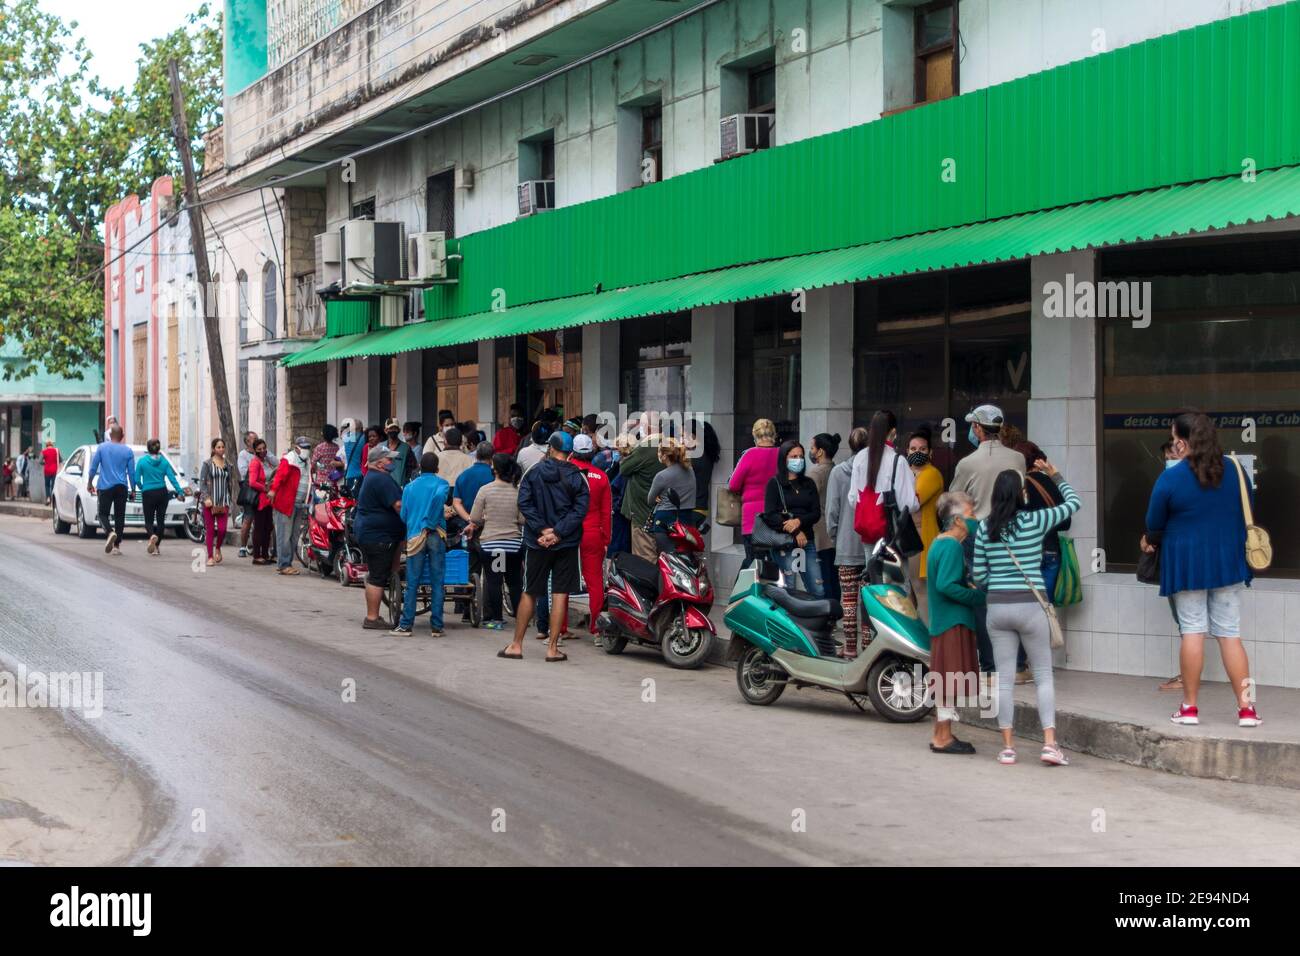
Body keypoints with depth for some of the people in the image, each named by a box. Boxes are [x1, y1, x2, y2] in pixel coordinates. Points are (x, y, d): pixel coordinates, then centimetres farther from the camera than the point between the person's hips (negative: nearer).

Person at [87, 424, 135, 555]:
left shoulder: (101, 447, 0)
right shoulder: (128, 451, 2)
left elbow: (93, 467, 0)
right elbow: (131, 472, 4)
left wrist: (89, 483, 11)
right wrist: (133, 489, 13)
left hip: (105, 487, -1)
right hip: (121, 487, 1)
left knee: (103, 514, 4)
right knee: (119, 516, 6)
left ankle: (110, 532, -26)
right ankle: (116, 546, 2)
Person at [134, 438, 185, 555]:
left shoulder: (142, 461, -4)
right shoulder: (164, 462, 1)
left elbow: (137, 480, -3)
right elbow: (172, 478, -5)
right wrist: (180, 492, -3)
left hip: (148, 494, -2)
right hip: (162, 493, 2)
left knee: (149, 520, 3)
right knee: (160, 520, 9)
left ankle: (153, 535, -28)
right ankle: (156, 546, 10)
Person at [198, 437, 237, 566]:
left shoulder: (228, 465, 11)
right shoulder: (207, 464, 0)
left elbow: (231, 484, 15)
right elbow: (202, 482, -4)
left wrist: (231, 501, 11)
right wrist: (206, 498, -15)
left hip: (223, 502, 3)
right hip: (210, 502, -3)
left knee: (222, 529, -8)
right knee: (210, 530, -1)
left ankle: (218, 548, 21)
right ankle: (210, 557, 6)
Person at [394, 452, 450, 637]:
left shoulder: (409, 487, 14)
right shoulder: (441, 483, 4)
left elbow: (403, 515, 10)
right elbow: (440, 495, -19)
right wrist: (430, 522, -11)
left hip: (414, 537, 2)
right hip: (435, 535, -2)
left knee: (412, 583, 3)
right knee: (437, 583, 2)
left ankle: (406, 625, 0)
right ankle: (436, 627, 0)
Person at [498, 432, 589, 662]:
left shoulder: (534, 472, -1)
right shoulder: (577, 478, -3)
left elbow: (524, 503, -9)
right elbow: (580, 509, -11)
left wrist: (542, 529, -11)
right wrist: (558, 532, -14)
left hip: (537, 542, 1)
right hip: (567, 543, -1)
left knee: (529, 592, 10)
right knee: (560, 593, 3)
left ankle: (516, 645, 15)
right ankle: (553, 648, 2)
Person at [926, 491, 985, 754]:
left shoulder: (938, 543, 14)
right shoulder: (952, 546, -17)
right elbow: (946, 585, -25)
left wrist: (969, 585, 9)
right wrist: (977, 597, -17)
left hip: (941, 621, 10)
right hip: (954, 622, -10)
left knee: (946, 683, 15)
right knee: (951, 683, -5)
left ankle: (940, 735, 21)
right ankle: (943, 738, 0)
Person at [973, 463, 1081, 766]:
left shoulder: (984, 528, 1)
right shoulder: (1034, 521, -6)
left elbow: (979, 576, 4)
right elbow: (1073, 503, 9)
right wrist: (1056, 476, 23)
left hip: (997, 606, 2)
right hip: (1030, 605, -2)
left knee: (1004, 678, 7)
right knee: (1044, 675, 6)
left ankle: (1007, 747, 8)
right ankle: (1050, 743, -2)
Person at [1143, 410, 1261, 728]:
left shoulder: (1170, 478, -12)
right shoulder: (1235, 471, 1)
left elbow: (1154, 524, 1)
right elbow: (1248, 514, 13)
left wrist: (1150, 540, 24)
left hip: (1186, 564, -3)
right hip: (1229, 563, 3)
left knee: (1192, 631, 3)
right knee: (1230, 633, 5)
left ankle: (1189, 707, 6)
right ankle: (1246, 708, 3)